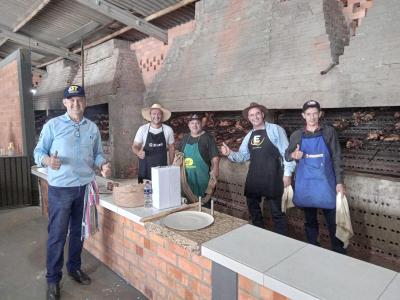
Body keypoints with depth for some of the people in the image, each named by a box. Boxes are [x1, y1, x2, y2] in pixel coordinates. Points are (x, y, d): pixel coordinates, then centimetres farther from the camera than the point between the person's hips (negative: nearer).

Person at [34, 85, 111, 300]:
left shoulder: (92, 128, 7)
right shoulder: (52, 125, -4)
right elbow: (39, 151, -5)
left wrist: (103, 165, -10)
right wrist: (48, 160, -26)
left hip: (85, 187, 4)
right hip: (60, 189, -3)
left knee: (78, 232, 16)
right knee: (57, 235, 4)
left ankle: (74, 267, 35)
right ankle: (53, 278, 21)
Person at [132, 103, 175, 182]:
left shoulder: (168, 130, -1)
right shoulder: (143, 129, -4)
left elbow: (171, 148, 8)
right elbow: (135, 146, 1)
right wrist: (138, 152, -21)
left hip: (162, 168, 1)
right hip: (145, 169, -1)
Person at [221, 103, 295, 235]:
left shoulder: (275, 129, -4)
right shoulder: (249, 135, 13)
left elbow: (286, 152, -7)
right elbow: (242, 156, 12)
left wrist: (287, 173, -12)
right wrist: (230, 153, -6)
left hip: (272, 178, -6)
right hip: (253, 178, 6)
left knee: (276, 212, 3)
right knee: (253, 210, 17)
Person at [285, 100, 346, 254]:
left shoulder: (329, 132, -2)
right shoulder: (296, 135, 2)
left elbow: (336, 158, -1)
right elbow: (287, 156, 10)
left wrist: (339, 182, -5)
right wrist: (293, 155, -14)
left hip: (325, 183, -1)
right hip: (305, 184, 2)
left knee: (333, 221, 5)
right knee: (309, 220, 13)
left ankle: (339, 253, 23)